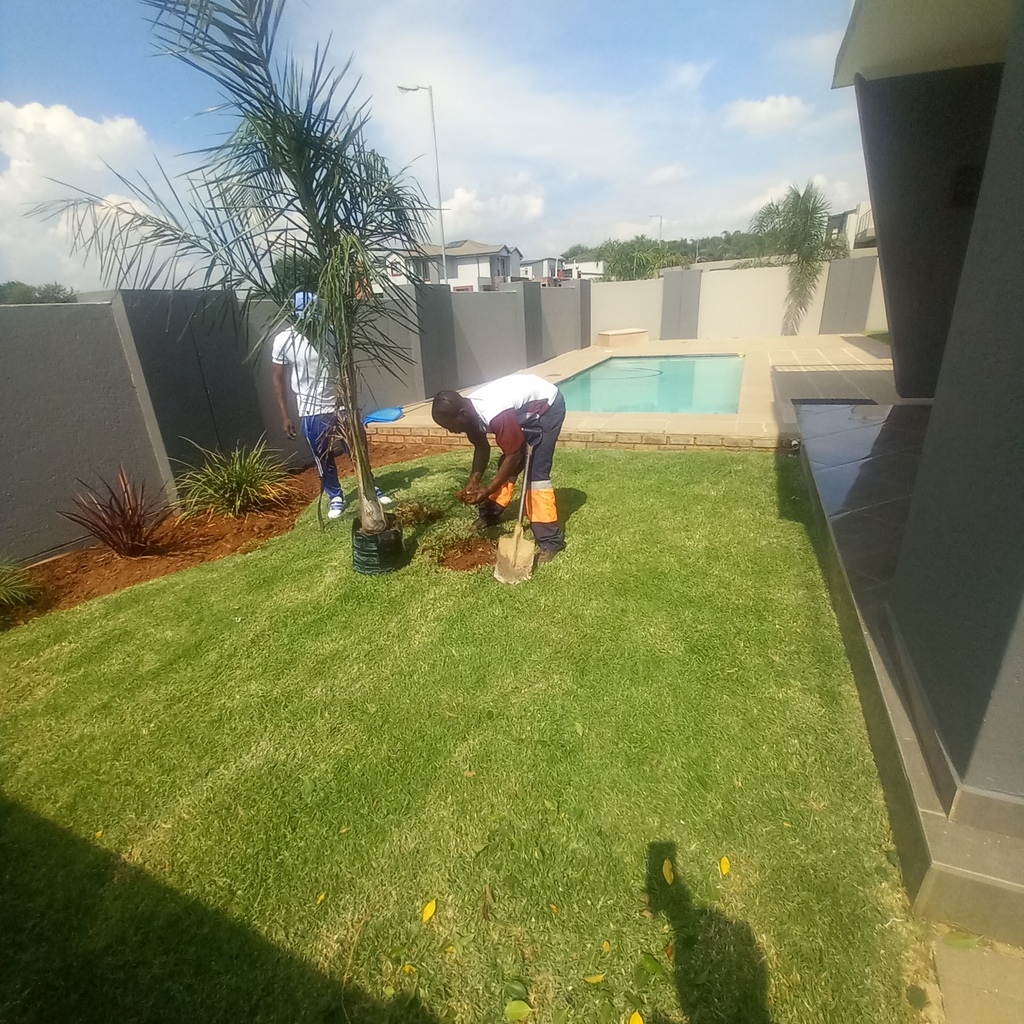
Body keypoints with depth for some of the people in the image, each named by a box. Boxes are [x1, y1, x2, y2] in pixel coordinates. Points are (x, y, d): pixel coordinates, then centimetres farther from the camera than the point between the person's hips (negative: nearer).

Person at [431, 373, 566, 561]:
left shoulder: (495, 415, -38)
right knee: (506, 466, 12)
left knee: (537, 472, -15)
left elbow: (514, 456, -28)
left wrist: (487, 491, -22)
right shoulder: (470, 410, -12)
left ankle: (551, 540, -11)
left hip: (547, 405, -8)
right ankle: (490, 513, 31)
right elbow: (482, 448, 2)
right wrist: (473, 483, -7)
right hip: (525, 406, 8)